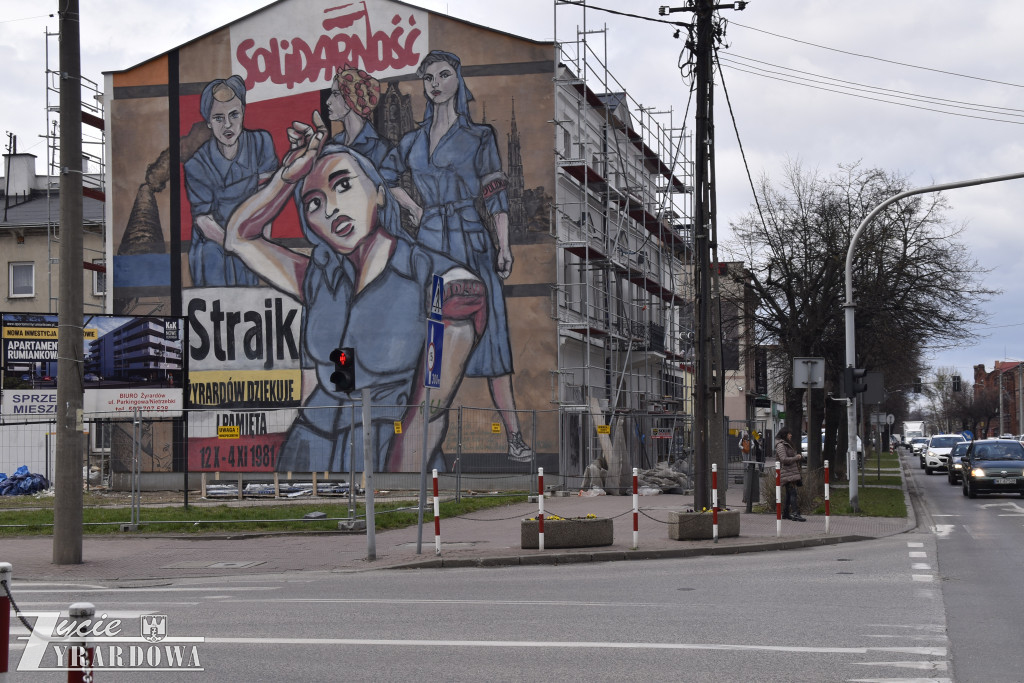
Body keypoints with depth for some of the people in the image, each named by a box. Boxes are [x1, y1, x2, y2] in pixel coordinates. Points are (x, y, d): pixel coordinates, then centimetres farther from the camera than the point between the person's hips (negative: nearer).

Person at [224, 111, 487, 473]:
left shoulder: (450, 286, -16)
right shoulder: (320, 280, 1)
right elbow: (240, 235, 9)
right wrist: (290, 173, -5)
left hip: (386, 460, -5)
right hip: (306, 454, 5)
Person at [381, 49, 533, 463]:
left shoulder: (478, 136, 3)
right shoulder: (415, 140, 12)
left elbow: (495, 192, 0)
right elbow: (385, 177, 26)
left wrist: (503, 245, -7)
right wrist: (413, 209, 14)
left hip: (471, 242, -3)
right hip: (430, 242, 4)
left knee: (487, 332, -8)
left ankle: (514, 435, -9)